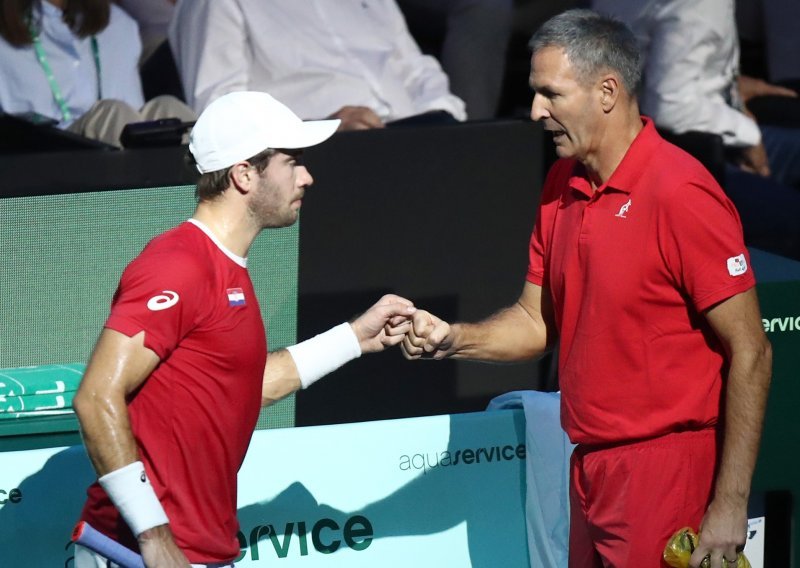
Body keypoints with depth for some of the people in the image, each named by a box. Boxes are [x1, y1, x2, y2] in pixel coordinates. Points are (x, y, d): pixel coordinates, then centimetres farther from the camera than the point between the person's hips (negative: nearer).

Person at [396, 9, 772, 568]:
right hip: (591, 462, 8)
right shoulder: (564, 184, 7)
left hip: (665, 469, -8)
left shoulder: (681, 194, -17)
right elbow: (538, 321, 14)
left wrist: (729, 505, -18)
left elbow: (750, 353, -16)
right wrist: (450, 339, -6)